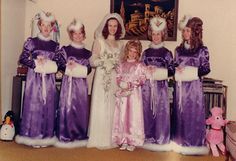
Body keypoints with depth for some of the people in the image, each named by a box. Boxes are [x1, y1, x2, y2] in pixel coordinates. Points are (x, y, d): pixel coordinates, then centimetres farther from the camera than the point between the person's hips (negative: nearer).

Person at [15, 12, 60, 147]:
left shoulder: (55, 45, 10)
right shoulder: (32, 42, 2)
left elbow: (59, 63, 7)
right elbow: (23, 58, -4)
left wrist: (49, 64, -11)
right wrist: (36, 63, -13)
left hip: (49, 80, 3)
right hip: (34, 78, -2)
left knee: (48, 106, 3)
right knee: (34, 105, -2)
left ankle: (46, 136, 12)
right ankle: (33, 136, 8)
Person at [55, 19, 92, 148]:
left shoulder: (87, 53, 12)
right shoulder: (65, 50, 5)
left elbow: (88, 69, 3)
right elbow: (61, 65, -2)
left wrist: (77, 68, -11)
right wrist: (69, 67, -18)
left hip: (82, 84, 3)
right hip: (68, 82, -3)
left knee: (81, 108, 4)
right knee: (67, 107, -4)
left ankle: (80, 136, 14)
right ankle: (66, 136, 4)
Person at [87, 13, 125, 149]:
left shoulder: (120, 44, 14)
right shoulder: (100, 41, 1)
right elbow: (93, 61, -5)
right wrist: (106, 61, -17)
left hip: (115, 79, 4)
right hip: (102, 78, -4)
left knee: (113, 108, 6)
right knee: (101, 108, -3)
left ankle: (112, 138, 15)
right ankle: (101, 139, 5)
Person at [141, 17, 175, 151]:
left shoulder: (167, 53, 2)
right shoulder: (146, 52, 10)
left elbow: (171, 71, -2)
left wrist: (158, 72, -13)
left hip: (161, 86, -2)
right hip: (147, 86, 2)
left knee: (161, 112, -1)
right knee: (147, 112, 5)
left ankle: (161, 139, 10)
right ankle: (148, 137, 16)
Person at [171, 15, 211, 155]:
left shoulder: (202, 49, -4)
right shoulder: (179, 49, 9)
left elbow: (206, 69, -5)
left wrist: (191, 71, -16)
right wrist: (177, 69, -8)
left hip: (194, 86, -4)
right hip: (181, 85, 4)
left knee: (194, 113, 0)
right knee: (180, 113, 7)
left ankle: (194, 143, 12)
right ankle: (180, 141, 19)